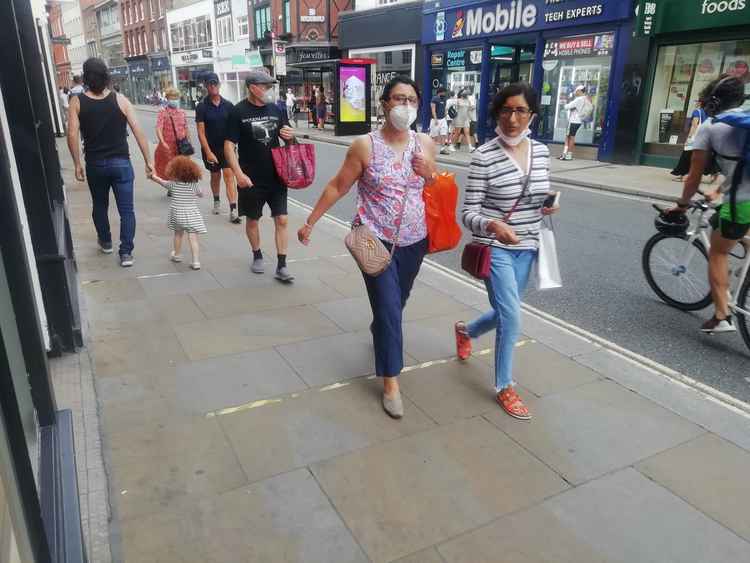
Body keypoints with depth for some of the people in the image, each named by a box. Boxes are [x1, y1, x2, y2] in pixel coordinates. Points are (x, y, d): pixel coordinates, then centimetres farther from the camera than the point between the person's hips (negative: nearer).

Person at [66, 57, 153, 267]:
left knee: (100, 206, 22)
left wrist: (77, 164, 0)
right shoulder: (120, 100, -5)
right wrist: (148, 161, -3)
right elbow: (138, 132, -8)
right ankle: (126, 252, -5)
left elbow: (72, 135, -9)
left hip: (95, 164, 2)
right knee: (126, 210, 2)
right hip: (121, 163, -1)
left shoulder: (77, 102, -3)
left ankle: (105, 242, 39)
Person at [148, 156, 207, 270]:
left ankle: (177, 255, 41)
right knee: (193, 238, -5)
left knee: (178, 234, 23)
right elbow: (201, 194, 12)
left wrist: (153, 175, 32)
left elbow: (161, 181, 13)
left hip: (177, 214, 2)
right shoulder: (194, 185, -6)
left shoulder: (173, 184, -5)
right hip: (192, 216, -1)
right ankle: (196, 261, -12)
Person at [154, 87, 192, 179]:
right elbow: (159, 128, -16)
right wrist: (162, 142, -31)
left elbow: (186, 129, 17)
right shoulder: (163, 112, -5)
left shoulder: (182, 112, 10)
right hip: (167, 147, -4)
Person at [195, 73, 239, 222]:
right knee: (215, 175, 15)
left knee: (229, 174, -11)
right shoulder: (202, 107, -5)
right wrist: (208, 152, -14)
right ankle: (216, 201, 40)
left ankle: (233, 210, -15)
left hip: (227, 147, 0)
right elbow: (201, 132, -8)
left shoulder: (228, 105, 0)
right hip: (211, 148, 0)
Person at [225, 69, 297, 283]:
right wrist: (239, 173, -19)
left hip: (276, 176, 3)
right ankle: (257, 256, 34)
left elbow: (287, 137, 16)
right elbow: (229, 145, -8)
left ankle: (281, 266, 6)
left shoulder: (276, 109, 5)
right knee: (252, 219, 12)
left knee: (282, 219, -1)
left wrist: (290, 135, -9)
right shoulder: (238, 112, -7)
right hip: (251, 179, -3)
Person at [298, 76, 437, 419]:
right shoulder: (365, 146, -11)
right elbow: (338, 187, -4)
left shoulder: (425, 144, 1)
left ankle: (378, 330, 57)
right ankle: (391, 383, 6)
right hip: (375, 240, -4)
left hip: (413, 241, 5)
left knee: (398, 301, 22)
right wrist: (311, 221, -2)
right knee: (389, 308, -7)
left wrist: (428, 172, -9)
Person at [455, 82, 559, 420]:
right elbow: (468, 214, -15)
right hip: (495, 249, -6)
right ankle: (505, 387, 14)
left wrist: (550, 207, -6)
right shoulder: (484, 156, -14)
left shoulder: (541, 152, 4)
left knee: (505, 315, 18)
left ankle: (466, 331, 51)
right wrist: (493, 225, -35)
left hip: (526, 249, 6)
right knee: (511, 320, -9)